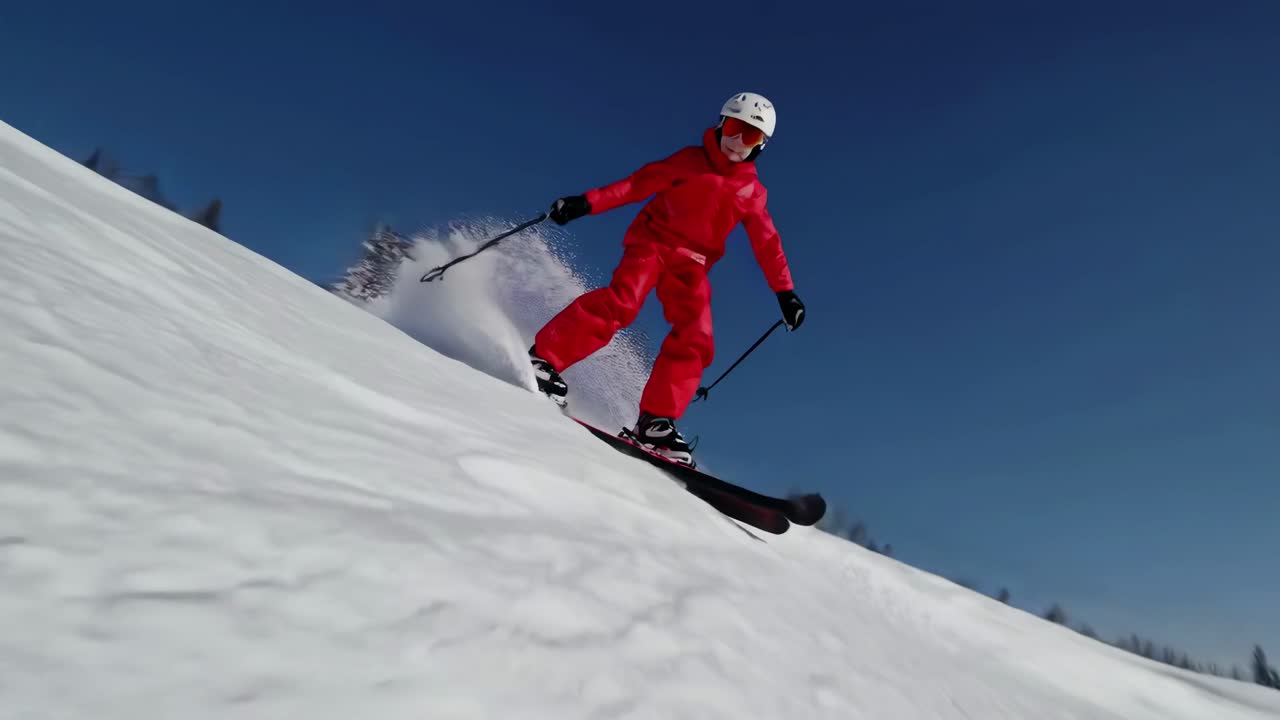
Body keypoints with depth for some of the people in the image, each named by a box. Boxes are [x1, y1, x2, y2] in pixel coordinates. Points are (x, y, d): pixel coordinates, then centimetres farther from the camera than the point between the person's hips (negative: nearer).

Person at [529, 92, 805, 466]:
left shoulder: (753, 192, 13)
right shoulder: (689, 160, 6)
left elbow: (767, 243, 14)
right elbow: (637, 183, 1)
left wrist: (785, 291, 6)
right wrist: (587, 202, -10)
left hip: (690, 266, 4)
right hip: (652, 241, -3)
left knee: (695, 341, -14)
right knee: (622, 302, -29)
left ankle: (654, 421, -11)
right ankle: (543, 358, -25)